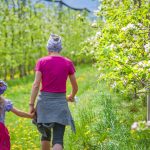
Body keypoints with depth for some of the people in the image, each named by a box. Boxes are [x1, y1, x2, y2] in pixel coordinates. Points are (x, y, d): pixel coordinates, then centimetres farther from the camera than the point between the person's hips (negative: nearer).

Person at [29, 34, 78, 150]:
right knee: (58, 139, -5)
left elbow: (36, 85, -9)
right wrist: (71, 96, 27)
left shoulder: (41, 62, -3)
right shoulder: (68, 63, 0)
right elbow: (75, 87, 6)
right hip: (60, 101, -1)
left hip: (44, 100, 1)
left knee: (45, 134, 22)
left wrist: (31, 104, -5)